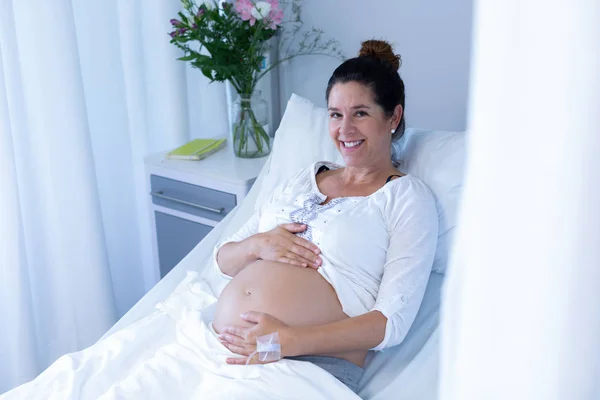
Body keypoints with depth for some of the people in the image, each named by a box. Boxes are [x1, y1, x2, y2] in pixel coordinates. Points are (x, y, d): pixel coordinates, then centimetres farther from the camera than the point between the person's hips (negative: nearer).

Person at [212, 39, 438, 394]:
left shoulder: (408, 198, 2)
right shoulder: (303, 179, 21)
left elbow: (393, 322, -9)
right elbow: (223, 259, 19)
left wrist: (290, 340, -21)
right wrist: (257, 245, -4)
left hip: (313, 364, -5)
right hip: (229, 347, 5)